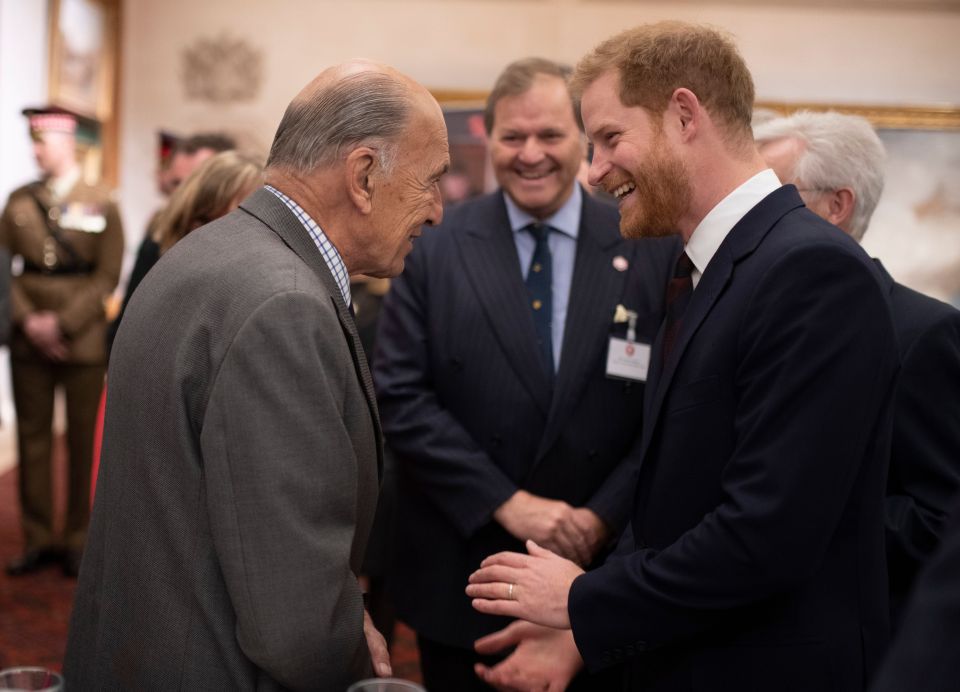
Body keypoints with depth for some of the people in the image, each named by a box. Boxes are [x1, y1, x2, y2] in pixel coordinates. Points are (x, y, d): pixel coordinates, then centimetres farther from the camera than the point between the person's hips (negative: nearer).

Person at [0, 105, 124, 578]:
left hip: (81, 337, -3)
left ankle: (78, 540, 14)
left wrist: (63, 323, -13)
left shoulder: (100, 203, 0)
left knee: (83, 440, 3)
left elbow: (107, 276, -6)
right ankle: (38, 539, 15)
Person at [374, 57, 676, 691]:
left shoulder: (650, 251, -3)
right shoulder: (436, 247, -3)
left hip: (600, 564, 1)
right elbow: (400, 396, -8)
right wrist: (507, 502, -15)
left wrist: (603, 518, -13)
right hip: (458, 575, 0)